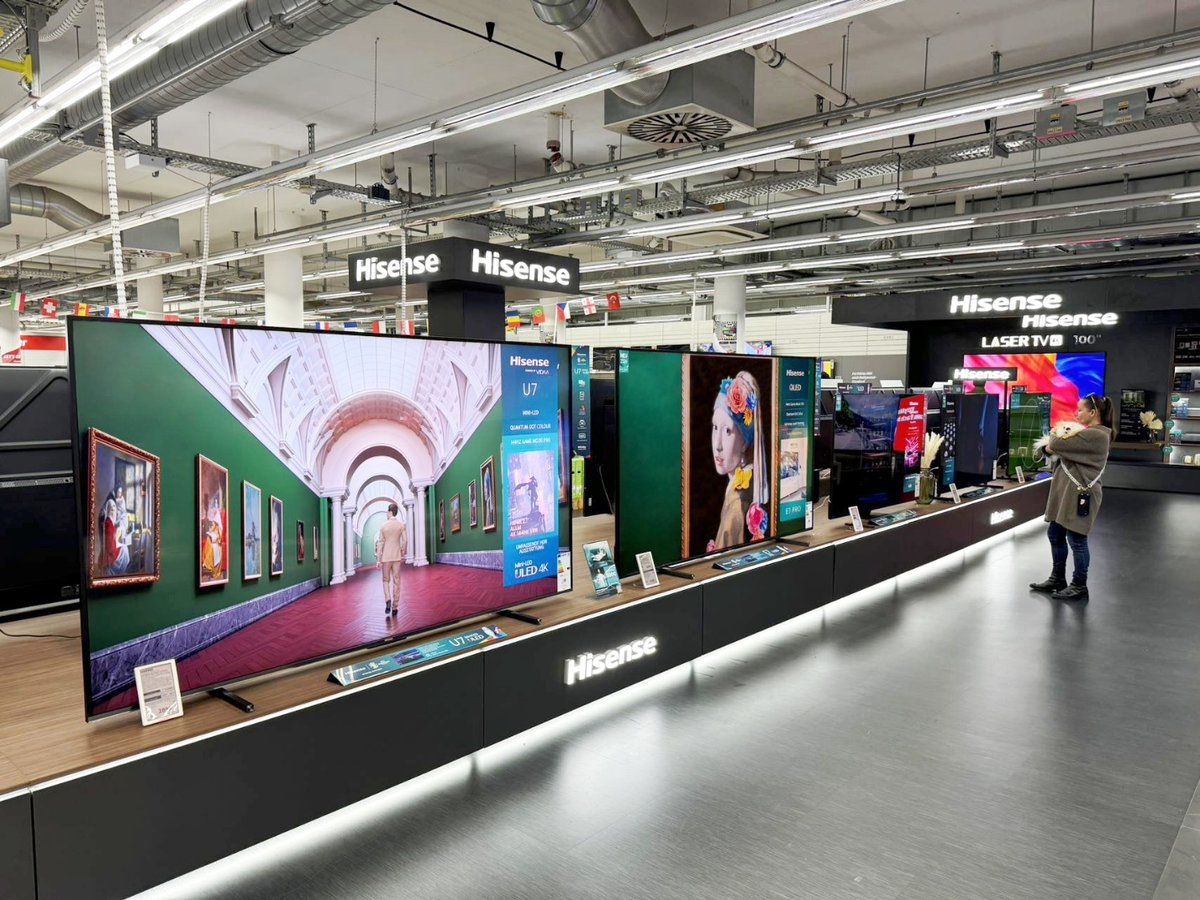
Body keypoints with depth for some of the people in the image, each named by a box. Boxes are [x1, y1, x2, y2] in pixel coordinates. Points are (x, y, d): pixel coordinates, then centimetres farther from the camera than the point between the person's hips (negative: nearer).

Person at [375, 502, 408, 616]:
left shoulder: (383, 526, -6)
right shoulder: (402, 525, -3)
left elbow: (380, 544, -6)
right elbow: (405, 541, -6)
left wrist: (378, 560, -2)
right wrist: (402, 555, 8)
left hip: (386, 557, -1)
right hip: (397, 556, 1)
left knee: (386, 580, 13)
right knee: (396, 581, 5)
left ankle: (388, 600, -10)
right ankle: (395, 607, 5)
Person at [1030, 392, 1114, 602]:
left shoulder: (1096, 435, -18)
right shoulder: (1088, 434, 16)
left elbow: (1055, 445, -21)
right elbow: (1056, 448, 16)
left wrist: (1054, 438, 1)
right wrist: (1056, 441, -5)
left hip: (1079, 494, -10)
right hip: (1067, 492, 10)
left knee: (1076, 540, 0)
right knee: (1055, 535, 16)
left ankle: (1079, 587, 12)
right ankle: (1057, 579, 28)